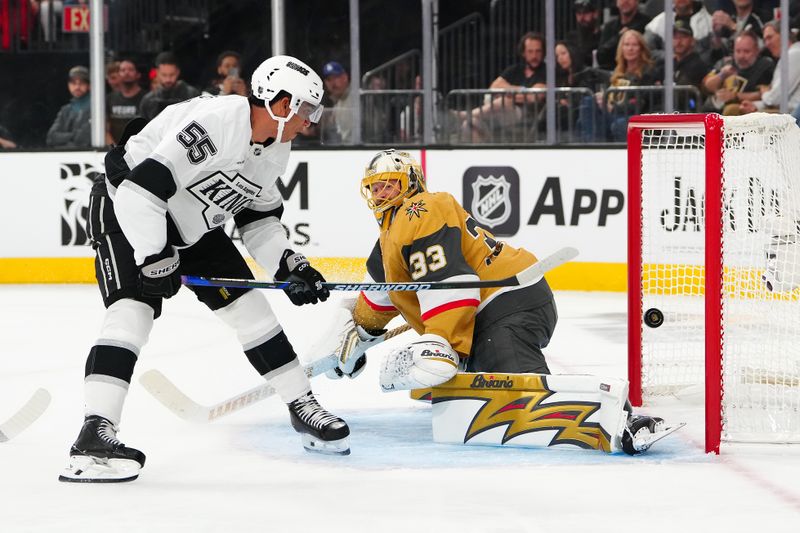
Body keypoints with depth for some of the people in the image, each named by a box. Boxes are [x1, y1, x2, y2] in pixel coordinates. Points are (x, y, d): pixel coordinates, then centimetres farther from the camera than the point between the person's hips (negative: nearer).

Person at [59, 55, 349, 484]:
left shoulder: (276, 150, -1)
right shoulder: (216, 124, -32)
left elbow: (258, 216, 13)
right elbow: (141, 190, -36)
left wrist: (288, 264, 0)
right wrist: (155, 258, -32)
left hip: (194, 224, 9)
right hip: (128, 210, -9)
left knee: (247, 303, 7)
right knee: (133, 308, -25)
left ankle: (302, 407, 20)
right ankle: (95, 436, -32)